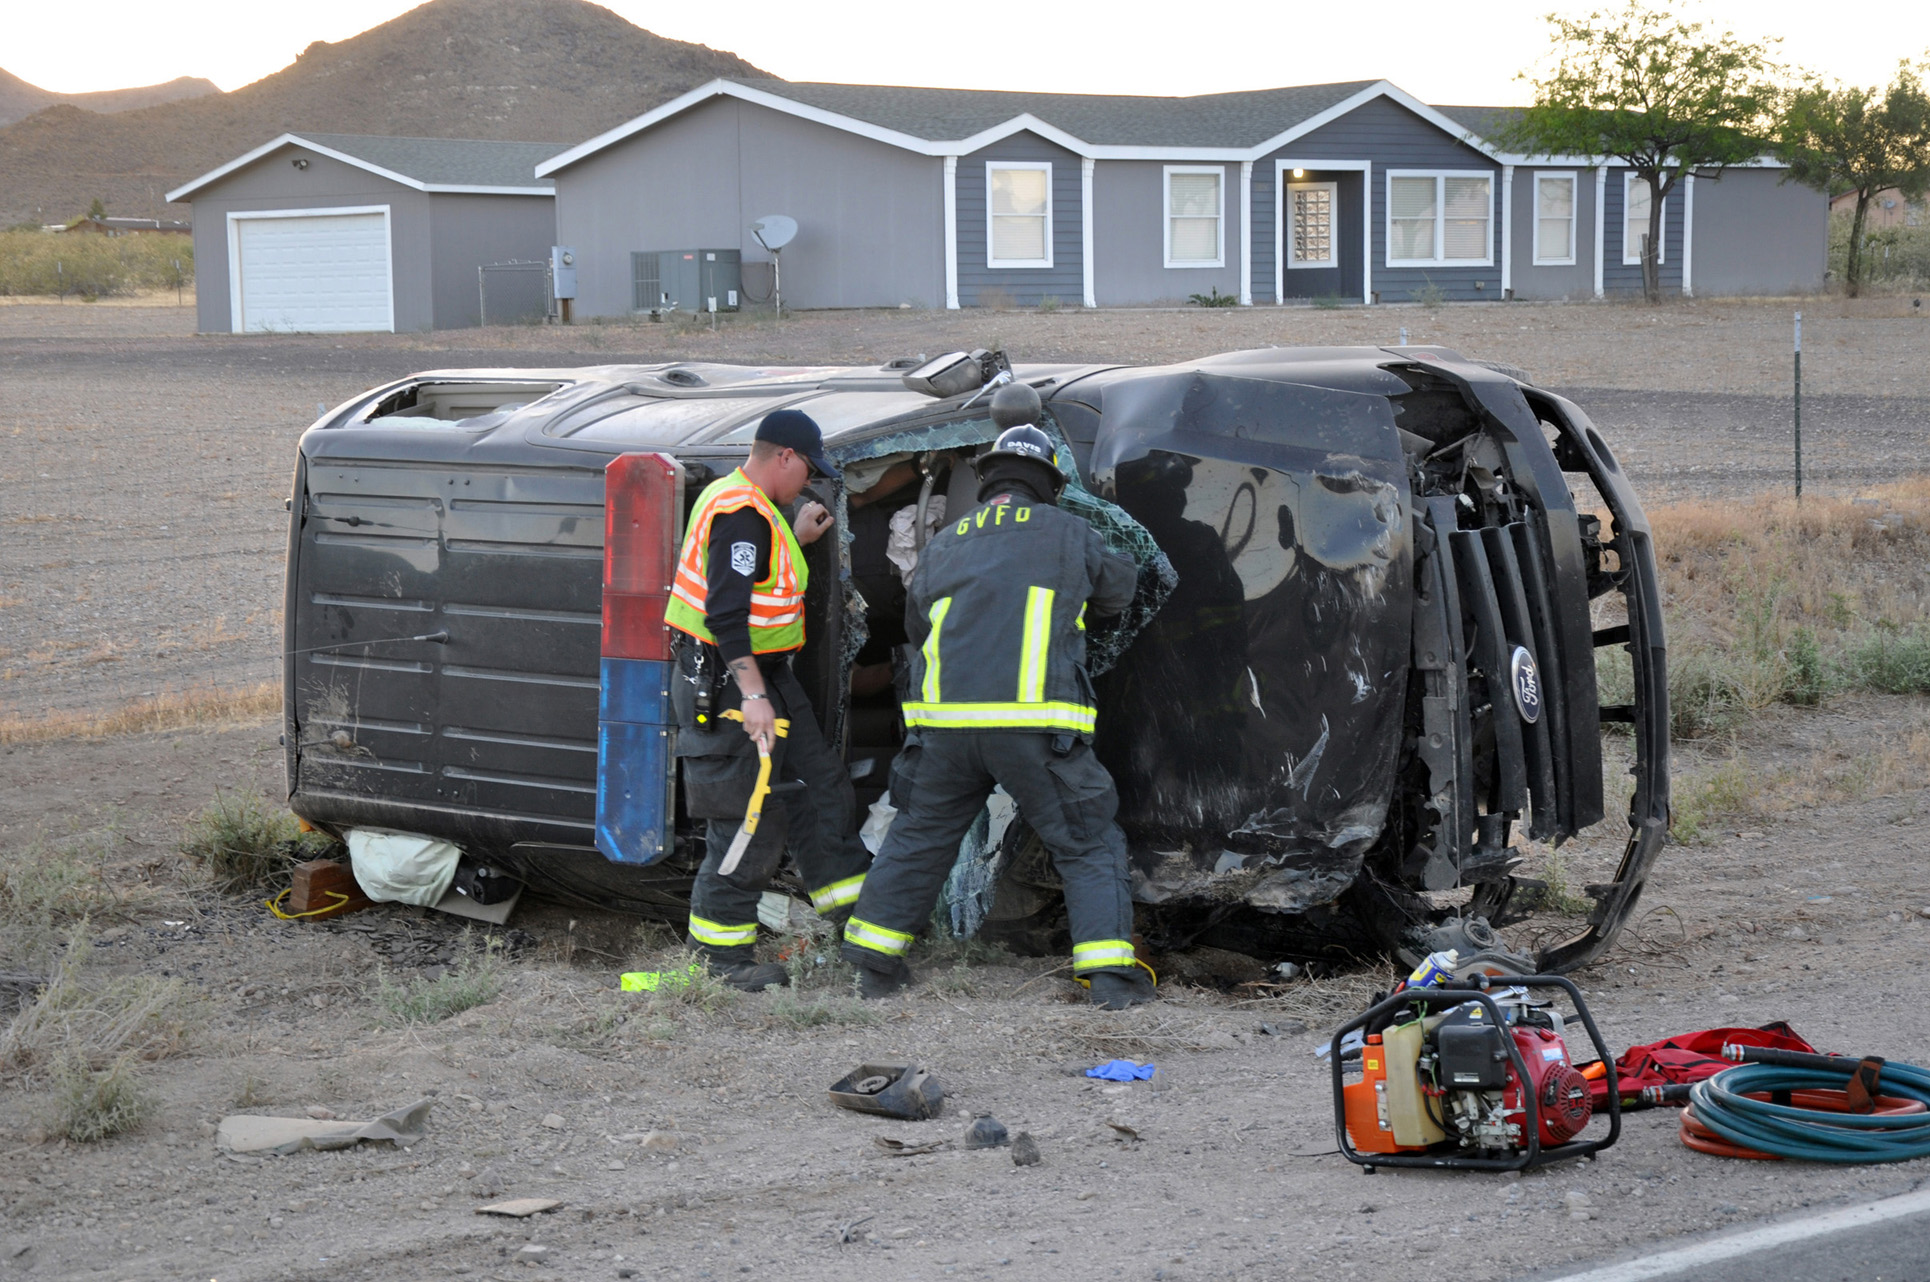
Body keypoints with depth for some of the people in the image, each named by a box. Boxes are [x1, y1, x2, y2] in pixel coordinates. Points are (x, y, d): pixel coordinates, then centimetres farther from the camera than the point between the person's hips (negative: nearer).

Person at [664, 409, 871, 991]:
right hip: (727, 686, -11)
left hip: (763, 678, 11)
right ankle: (721, 954, 2)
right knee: (748, 818, -6)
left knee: (818, 787, 13)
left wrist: (797, 539, 21)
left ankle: (855, 908, 21)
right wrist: (752, 696, -32)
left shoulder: (747, 506, 13)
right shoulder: (742, 515, -20)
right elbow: (726, 612, -29)